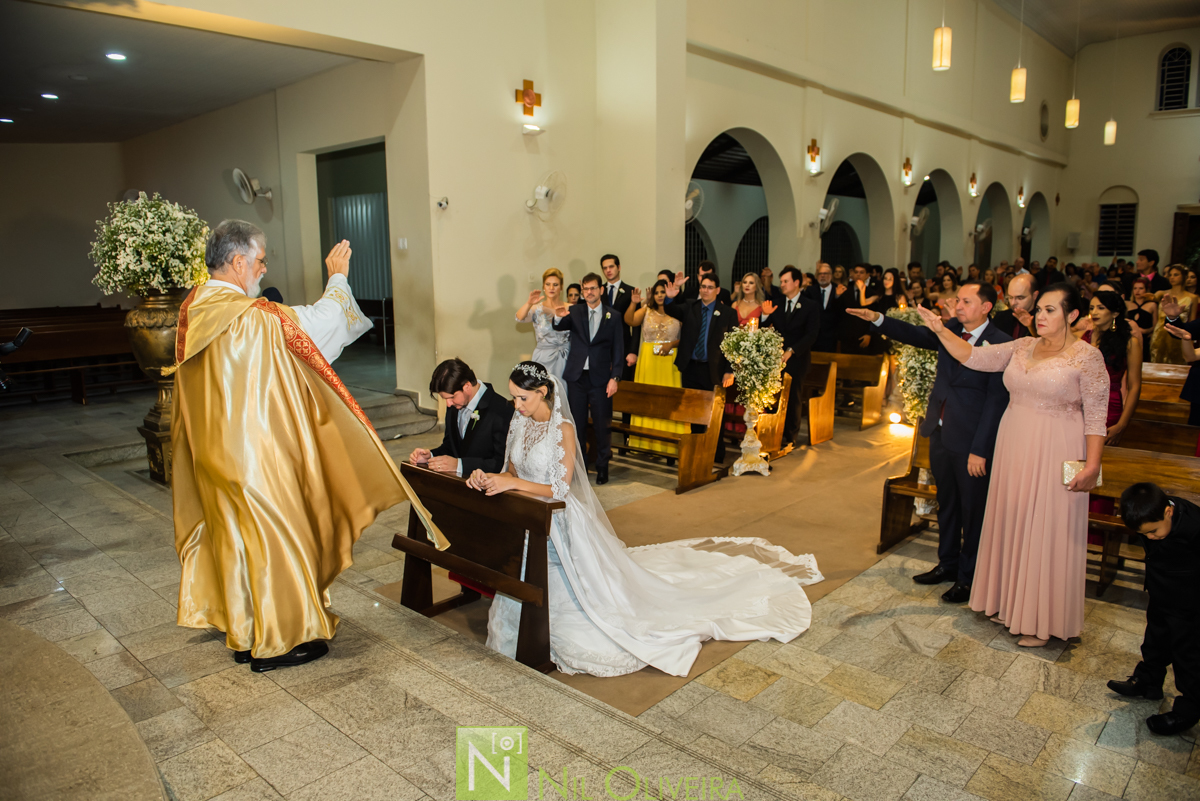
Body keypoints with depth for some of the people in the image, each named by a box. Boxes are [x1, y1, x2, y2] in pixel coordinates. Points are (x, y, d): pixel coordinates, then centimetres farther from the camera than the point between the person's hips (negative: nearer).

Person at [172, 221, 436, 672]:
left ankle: (243, 630, 33)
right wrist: (337, 277, 2)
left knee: (232, 533, 18)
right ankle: (274, 642, 17)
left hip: (212, 449, 9)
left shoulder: (193, 310, 3)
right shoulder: (250, 316, -23)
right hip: (252, 451, -9)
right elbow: (320, 321, -13)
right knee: (271, 537, 4)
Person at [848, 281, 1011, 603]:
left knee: (972, 510, 7)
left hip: (971, 442, -6)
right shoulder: (949, 330, 5)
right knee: (946, 504, 19)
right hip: (941, 433, 7)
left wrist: (980, 449, -17)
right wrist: (878, 319, -12)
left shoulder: (1001, 344, -14)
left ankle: (968, 577, 22)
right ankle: (948, 564, 35)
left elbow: (997, 401, -16)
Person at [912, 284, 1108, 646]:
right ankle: (1011, 602, 30)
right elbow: (975, 357, 1)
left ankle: (1042, 620, 18)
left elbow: (1096, 416, -10)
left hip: (1054, 457, -5)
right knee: (1012, 524, 13)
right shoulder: (1022, 347, 7)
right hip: (1013, 450, 5)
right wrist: (940, 330, -10)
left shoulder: (1087, 356, -8)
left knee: (1046, 532, 3)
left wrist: (1091, 466, -15)